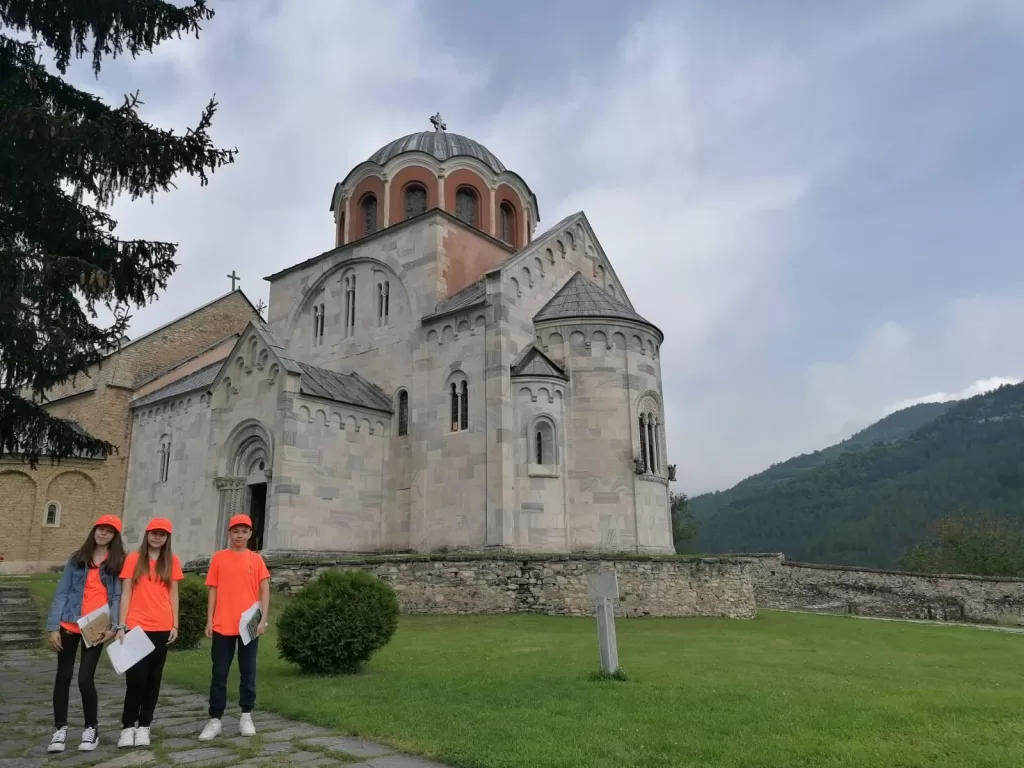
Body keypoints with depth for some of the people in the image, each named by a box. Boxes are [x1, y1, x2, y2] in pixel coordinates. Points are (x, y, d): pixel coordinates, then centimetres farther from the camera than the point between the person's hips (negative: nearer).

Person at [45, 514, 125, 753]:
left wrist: (112, 627, -12)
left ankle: (91, 728, 12)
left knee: (85, 678, -6)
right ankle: (60, 728, 21)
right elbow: (62, 593, 4)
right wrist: (53, 626, -2)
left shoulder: (118, 562, 3)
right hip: (69, 625, 2)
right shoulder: (77, 559, 7)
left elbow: (117, 597, -1)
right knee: (63, 676, 7)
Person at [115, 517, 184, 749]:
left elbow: (173, 595, 8)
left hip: (161, 628, 2)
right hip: (136, 627, -2)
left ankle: (144, 726, 16)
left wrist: (175, 625, 4)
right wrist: (121, 625, -4)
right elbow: (126, 594, 1)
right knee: (136, 678, -5)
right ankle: (128, 726, 9)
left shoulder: (172, 561, 6)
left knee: (153, 678, 7)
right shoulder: (133, 559, 1)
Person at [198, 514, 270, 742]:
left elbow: (264, 591, 2)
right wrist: (209, 620, 0)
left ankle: (246, 717, 17)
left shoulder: (256, 559, 3)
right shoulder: (218, 558, 4)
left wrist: (263, 619, -7)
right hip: (222, 626, 0)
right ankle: (215, 720, 12)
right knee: (219, 674, 4)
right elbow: (213, 591, 6)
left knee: (248, 672, 7)